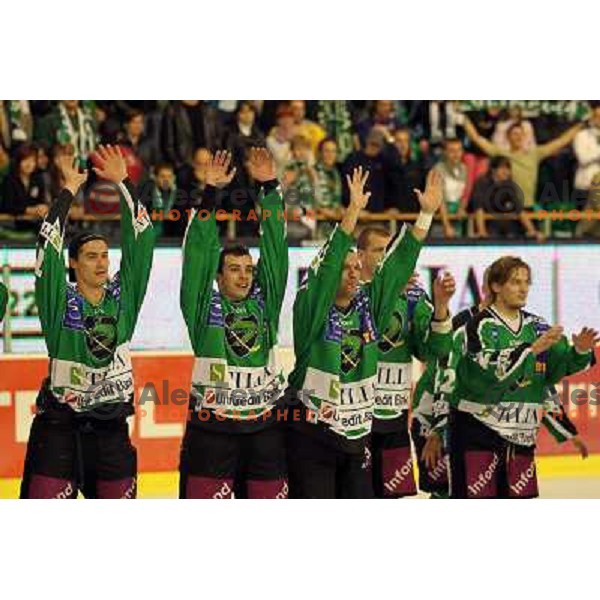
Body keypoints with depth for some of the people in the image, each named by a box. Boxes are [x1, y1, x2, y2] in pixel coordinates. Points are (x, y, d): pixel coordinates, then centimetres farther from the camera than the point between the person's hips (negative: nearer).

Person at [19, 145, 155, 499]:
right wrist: (70, 190, -13)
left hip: (111, 429, 4)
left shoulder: (123, 296, 6)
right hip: (60, 427, -4)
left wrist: (123, 183, 0)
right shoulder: (60, 301, -3)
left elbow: (140, 242, 3)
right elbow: (48, 247, -14)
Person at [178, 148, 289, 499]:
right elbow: (199, 251, -7)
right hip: (212, 430, -3)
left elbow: (275, 249, 5)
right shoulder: (204, 305, 1)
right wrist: (211, 193, -14)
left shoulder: (264, 302, 9)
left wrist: (270, 187, -2)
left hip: (264, 428, 3)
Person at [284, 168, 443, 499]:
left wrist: (426, 214, -4)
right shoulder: (313, 311, -9)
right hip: (311, 437, -6)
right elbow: (328, 263, -23)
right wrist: (353, 212, -32)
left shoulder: (368, 306, 5)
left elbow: (397, 265, 3)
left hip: (356, 437, 6)